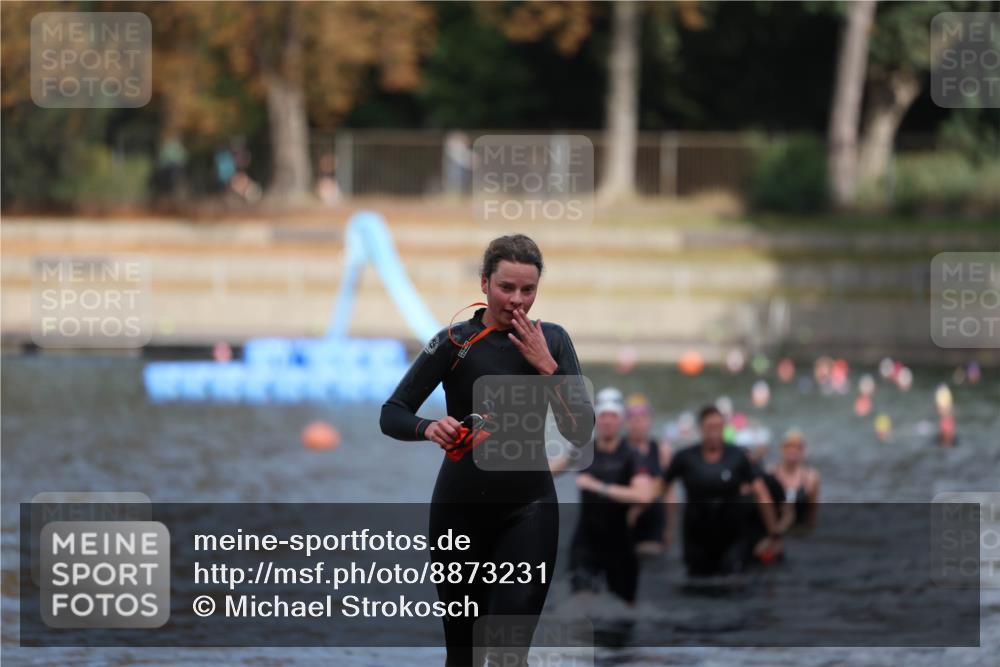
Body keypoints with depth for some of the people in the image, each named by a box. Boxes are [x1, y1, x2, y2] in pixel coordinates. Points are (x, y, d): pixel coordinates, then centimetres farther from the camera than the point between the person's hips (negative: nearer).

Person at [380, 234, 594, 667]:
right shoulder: (455, 342, -7)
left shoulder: (551, 341, -1)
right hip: (460, 506, 0)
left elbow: (581, 432, -7)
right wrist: (428, 428, -29)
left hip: (528, 506, 0)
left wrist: (548, 367, -18)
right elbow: (391, 415, -8)